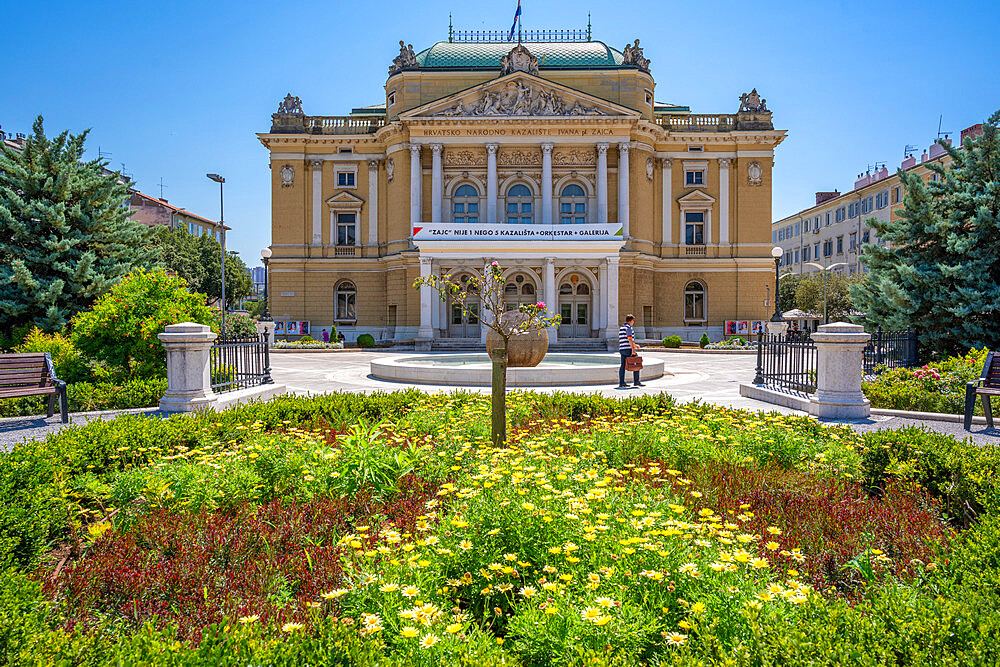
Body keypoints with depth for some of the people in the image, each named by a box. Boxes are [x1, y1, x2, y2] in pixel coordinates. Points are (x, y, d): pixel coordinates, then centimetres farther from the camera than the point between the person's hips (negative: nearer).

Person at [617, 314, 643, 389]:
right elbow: (629, 339, -18)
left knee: (623, 366, 6)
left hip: (622, 349, 9)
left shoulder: (621, 328, 18)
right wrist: (633, 349, -20)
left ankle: (621, 383, 3)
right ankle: (636, 382, 1)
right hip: (628, 349, -9)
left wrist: (634, 344, 34)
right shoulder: (629, 327, -10)